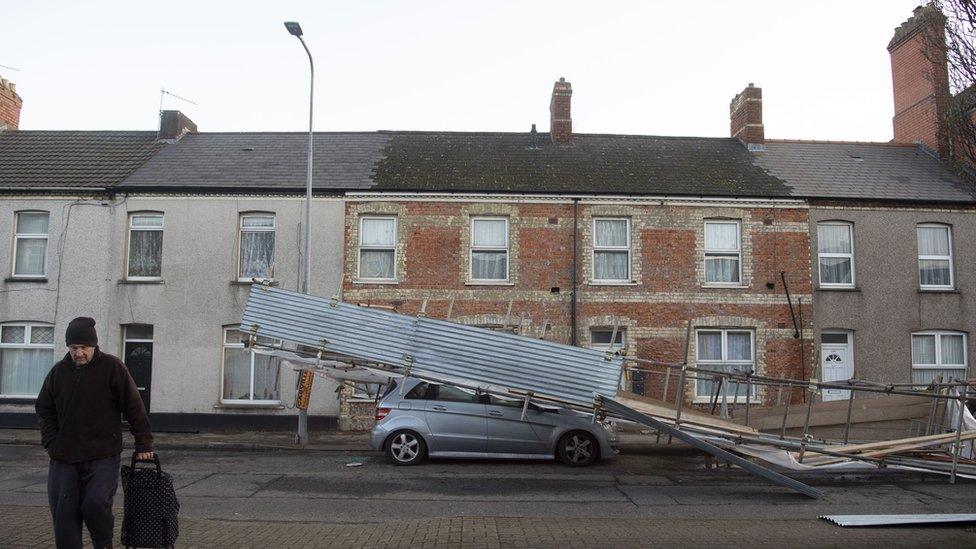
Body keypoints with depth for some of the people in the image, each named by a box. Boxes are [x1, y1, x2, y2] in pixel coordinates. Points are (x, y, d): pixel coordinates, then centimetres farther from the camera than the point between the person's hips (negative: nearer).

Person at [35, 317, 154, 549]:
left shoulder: (112, 367, -4)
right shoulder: (59, 371, 7)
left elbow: (134, 408, -2)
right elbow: (44, 410, 18)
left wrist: (143, 444, -3)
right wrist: (51, 443, 5)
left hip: (103, 457, -4)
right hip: (64, 459, 4)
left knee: (95, 503, -17)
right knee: (64, 514, 3)